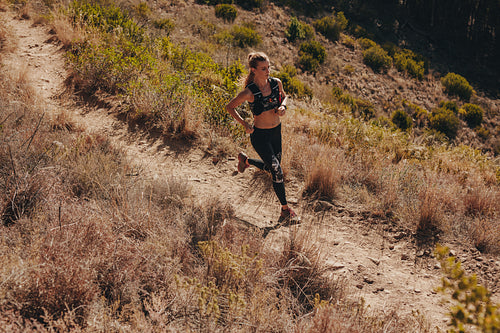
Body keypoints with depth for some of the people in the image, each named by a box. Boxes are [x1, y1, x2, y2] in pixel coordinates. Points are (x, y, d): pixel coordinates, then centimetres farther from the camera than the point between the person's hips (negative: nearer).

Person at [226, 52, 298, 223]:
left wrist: (283, 106, -6)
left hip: (276, 131, 6)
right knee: (276, 170, -8)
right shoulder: (249, 92, -20)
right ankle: (285, 209, 7)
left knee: (271, 167, 20)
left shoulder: (276, 83, -6)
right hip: (259, 135, -6)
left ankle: (245, 160, 48)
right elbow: (230, 107, -7)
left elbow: (283, 96, 16)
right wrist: (244, 123, -14)